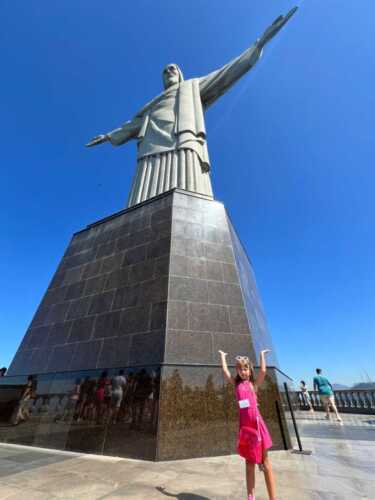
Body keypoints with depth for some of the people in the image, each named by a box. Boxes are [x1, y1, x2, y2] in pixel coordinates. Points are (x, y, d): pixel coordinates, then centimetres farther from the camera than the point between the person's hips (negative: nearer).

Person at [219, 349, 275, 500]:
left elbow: (263, 371, -13)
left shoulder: (254, 384, 0)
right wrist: (223, 356, 15)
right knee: (249, 462, 16)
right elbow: (225, 371, 3)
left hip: (256, 423, -3)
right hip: (244, 425, 3)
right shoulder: (236, 384, 6)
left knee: (265, 462, 6)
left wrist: (262, 354, -2)